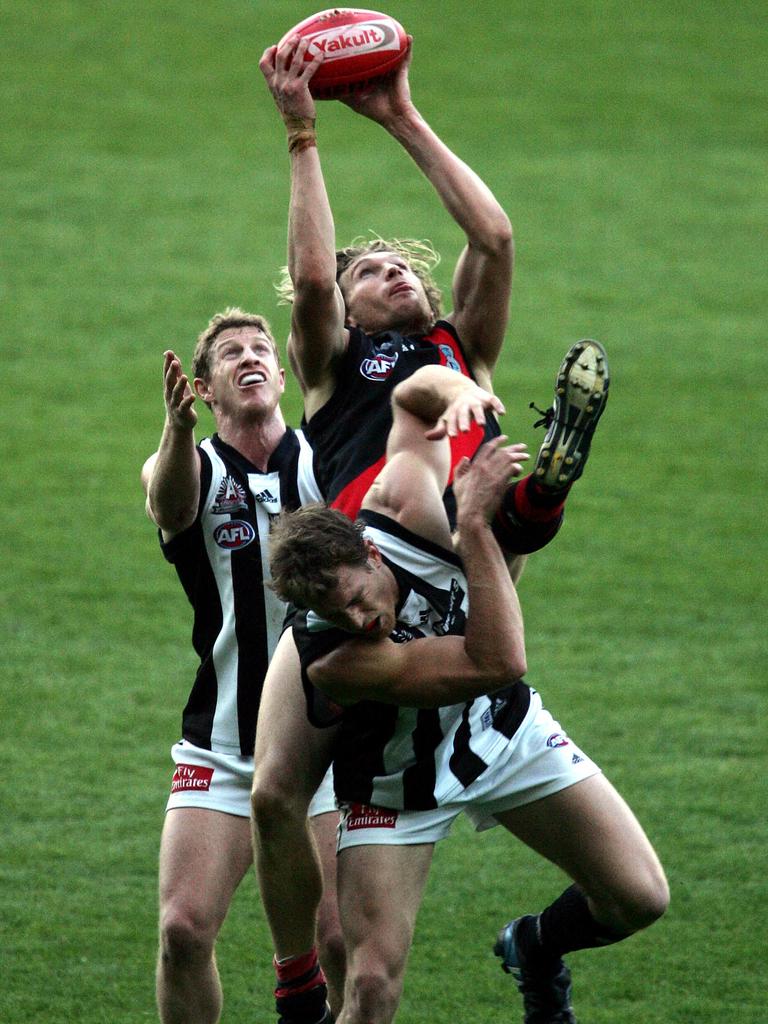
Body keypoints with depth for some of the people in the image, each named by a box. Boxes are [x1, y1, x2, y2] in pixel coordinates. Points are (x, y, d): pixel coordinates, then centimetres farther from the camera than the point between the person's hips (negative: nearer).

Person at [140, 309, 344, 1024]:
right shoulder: (190, 466, 1)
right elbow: (170, 505, -23)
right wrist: (177, 427, -46)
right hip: (220, 746, 0)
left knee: (341, 940, -10)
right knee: (184, 929, -12)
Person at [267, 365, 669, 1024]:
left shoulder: (401, 510, -27)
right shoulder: (329, 660, -38)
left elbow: (412, 393, -8)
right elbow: (496, 662, -42)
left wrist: (457, 391, -33)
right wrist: (476, 522, -44)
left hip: (503, 729, 4)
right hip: (397, 787, -4)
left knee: (640, 898, -3)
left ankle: (536, 947, 30)